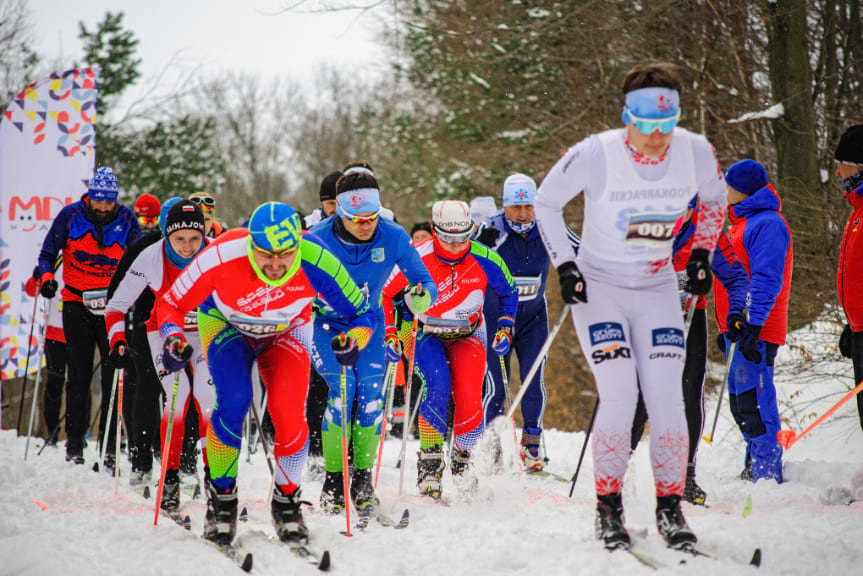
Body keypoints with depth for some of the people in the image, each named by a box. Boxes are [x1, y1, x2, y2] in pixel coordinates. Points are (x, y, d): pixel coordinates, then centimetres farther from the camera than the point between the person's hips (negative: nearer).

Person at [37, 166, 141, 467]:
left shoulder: (126, 219, -2)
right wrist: (46, 276, -15)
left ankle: (110, 444, 2)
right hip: (77, 304, 0)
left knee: (114, 374, -3)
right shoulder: (70, 215, -4)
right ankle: (74, 441, 12)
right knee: (79, 374, 2)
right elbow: (48, 253, 3)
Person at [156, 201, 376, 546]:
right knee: (233, 402, -24)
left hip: (287, 331, 1)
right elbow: (171, 304, -21)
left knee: (290, 414, -17)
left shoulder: (316, 261, -35)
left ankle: (286, 502, 8)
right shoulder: (222, 258, -37)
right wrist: (173, 338, -39)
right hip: (225, 325, -1)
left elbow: (361, 313, -19)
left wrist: (353, 340, -39)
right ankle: (221, 497, -2)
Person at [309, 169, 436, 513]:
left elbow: (425, 283, -9)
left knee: (371, 394, -12)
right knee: (342, 390, -19)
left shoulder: (394, 237, -18)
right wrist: (310, 303, -31)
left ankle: (363, 481, 1)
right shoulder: (317, 240, -22)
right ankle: (333, 482, -8)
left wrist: (422, 298, -33)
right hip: (326, 323, -2)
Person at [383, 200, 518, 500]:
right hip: (427, 336, -1)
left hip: (468, 334, 1)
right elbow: (384, 292, -7)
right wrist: (390, 335, -11)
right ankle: (429, 463, -17)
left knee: (469, 395, -22)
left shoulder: (484, 260, -16)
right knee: (437, 387, -29)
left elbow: (509, 293, 5)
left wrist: (505, 329, -2)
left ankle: (462, 458, 3)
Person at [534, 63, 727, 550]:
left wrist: (702, 253, 5)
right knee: (620, 396, -15)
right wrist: (564, 264, -10)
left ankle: (670, 508, 6)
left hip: (658, 289, 3)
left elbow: (715, 199, 12)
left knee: (666, 396, -7)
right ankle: (608, 507, -1)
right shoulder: (596, 154, -21)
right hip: (599, 287, -3)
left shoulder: (696, 152, -12)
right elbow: (547, 202, -3)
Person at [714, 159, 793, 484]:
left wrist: (752, 323, -26)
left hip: (756, 330, -11)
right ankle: (756, 468, 22)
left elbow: (767, 280, -20)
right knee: (741, 402, 14)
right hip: (739, 327, 11)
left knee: (754, 402, -11)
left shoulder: (766, 223, -12)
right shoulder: (743, 222, 20)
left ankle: (767, 476, -9)